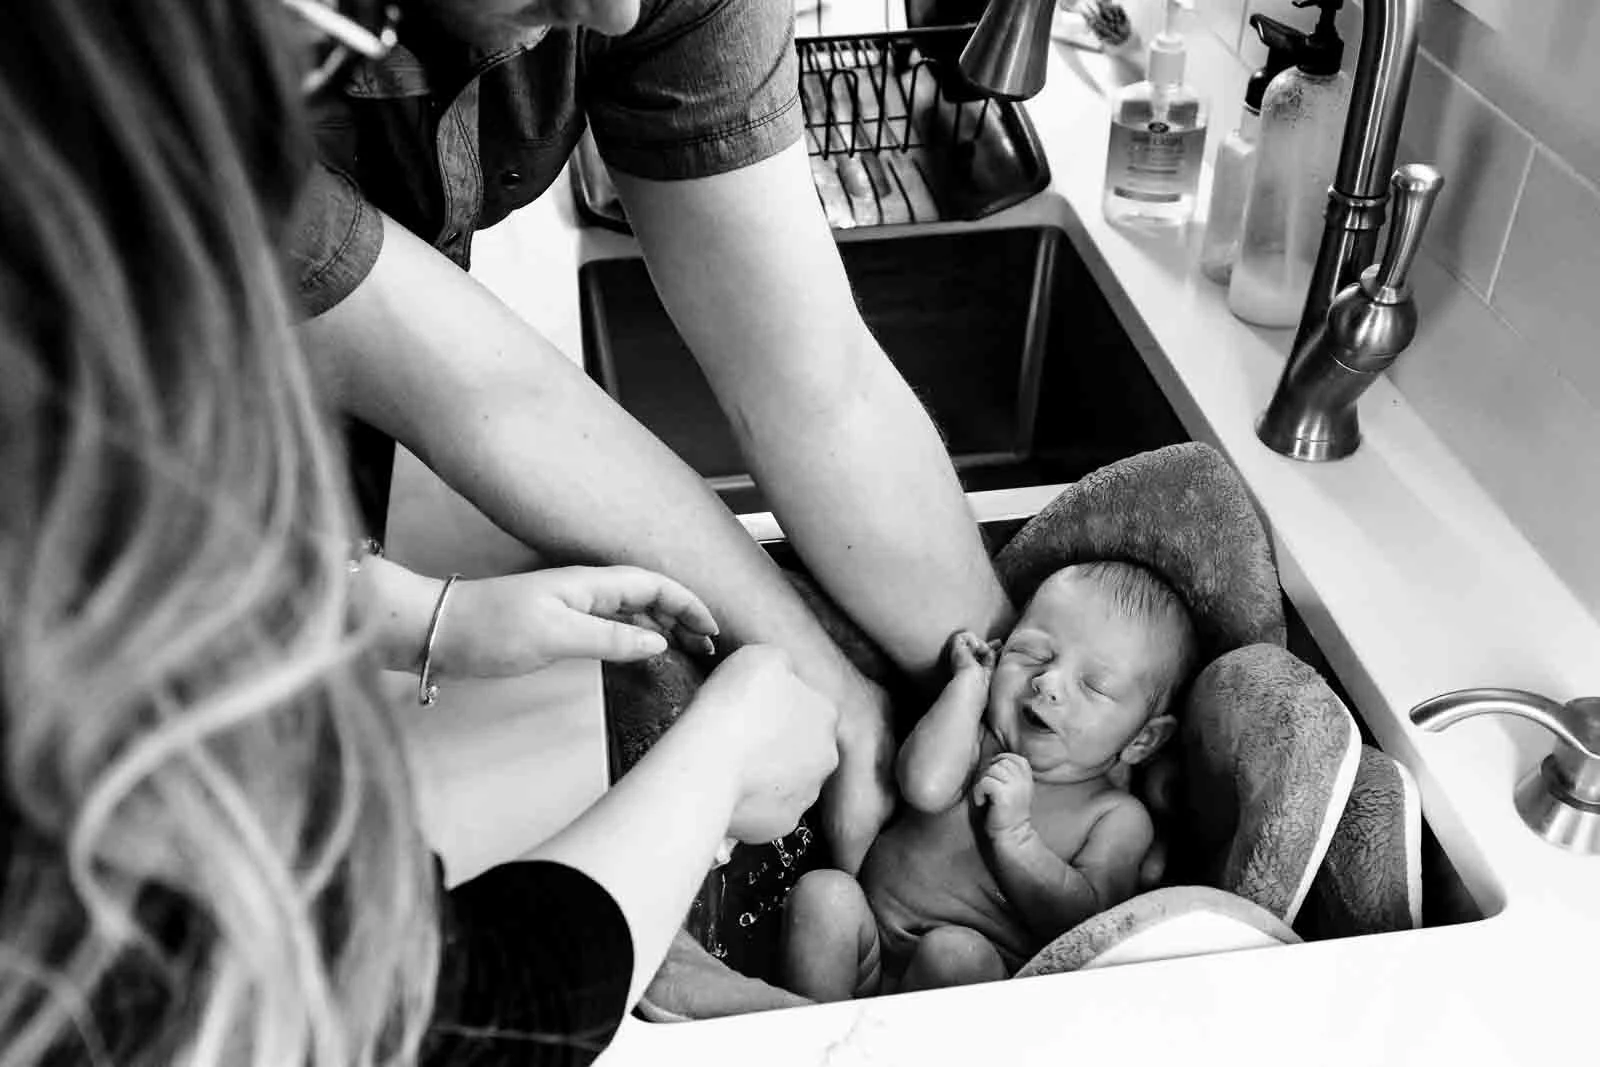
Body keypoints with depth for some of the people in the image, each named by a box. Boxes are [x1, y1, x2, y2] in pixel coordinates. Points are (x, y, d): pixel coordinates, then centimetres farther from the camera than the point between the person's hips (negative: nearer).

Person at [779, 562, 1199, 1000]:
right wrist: (970, 680, -7)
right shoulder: (972, 739, 6)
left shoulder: (1118, 818, 2)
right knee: (824, 891, -24)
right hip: (868, 954, 3)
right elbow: (926, 787, -17)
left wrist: (1013, 833, -20)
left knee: (955, 952, -34)